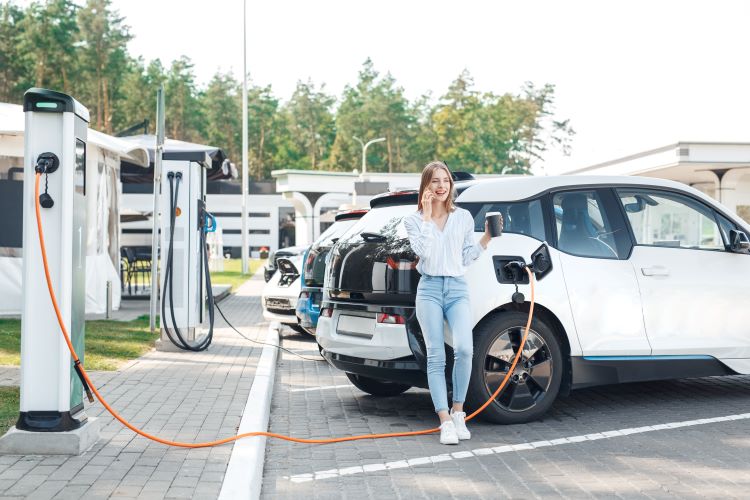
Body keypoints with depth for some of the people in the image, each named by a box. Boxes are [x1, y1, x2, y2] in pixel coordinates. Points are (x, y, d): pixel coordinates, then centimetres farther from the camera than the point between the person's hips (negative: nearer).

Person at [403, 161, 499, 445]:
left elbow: (466, 258, 15)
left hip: (457, 288, 1)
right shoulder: (413, 220, 8)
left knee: (464, 349, -20)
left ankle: (458, 412, -3)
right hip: (429, 290, -1)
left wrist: (486, 238, 4)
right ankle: (445, 421, -5)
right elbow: (423, 251, -10)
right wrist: (427, 215, -8)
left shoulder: (464, 217, 13)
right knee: (436, 357, -6)